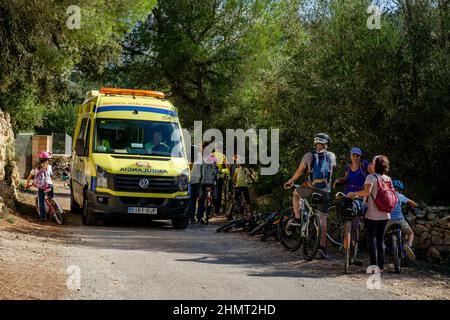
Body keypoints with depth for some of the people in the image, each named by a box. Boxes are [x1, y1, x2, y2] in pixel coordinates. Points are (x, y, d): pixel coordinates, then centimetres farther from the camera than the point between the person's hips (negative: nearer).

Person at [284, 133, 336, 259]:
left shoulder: (309, 156, 0)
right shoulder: (331, 156, 5)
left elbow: (299, 171, 7)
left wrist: (290, 181, 23)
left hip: (310, 188, -1)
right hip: (325, 191, 1)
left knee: (296, 193, 31)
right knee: (323, 217, 4)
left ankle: (297, 218, 25)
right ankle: (322, 245, -2)